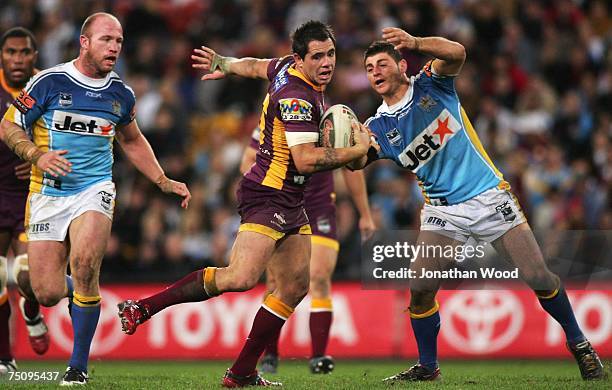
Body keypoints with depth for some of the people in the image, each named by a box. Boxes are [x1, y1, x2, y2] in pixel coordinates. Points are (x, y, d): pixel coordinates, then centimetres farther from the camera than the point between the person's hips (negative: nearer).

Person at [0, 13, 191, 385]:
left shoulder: (121, 94, 6)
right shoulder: (49, 82, -7)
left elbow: (132, 141, 25)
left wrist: (164, 182, 18)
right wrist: (37, 155, -18)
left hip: (94, 190, 1)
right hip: (48, 194, -1)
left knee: (84, 264, -27)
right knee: (48, 294, -6)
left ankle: (79, 365, -13)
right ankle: (79, 291, 35)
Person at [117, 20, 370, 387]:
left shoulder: (289, 67, 8)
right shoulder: (297, 98, -21)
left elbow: (255, 66, 28)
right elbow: (305, 160, -27)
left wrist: (223, 63, 47)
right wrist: (358, 150, -18)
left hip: (289, 204, 10)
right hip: (268, 195, -10)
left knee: (295, 286, 7)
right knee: (241, 278, -24)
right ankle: (142, 308, -13)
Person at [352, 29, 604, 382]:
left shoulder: (430, 85, -4)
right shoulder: (378, 126, 2)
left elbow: (456, 53, -25)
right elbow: (358, 161, -15)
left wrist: (416, 43, -44)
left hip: (489, 195, -2)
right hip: (442, 210, 2)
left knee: (539, 277, -7)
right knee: (420, 289, -14)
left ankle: (578, 343, 13)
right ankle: (427, 367, 4)